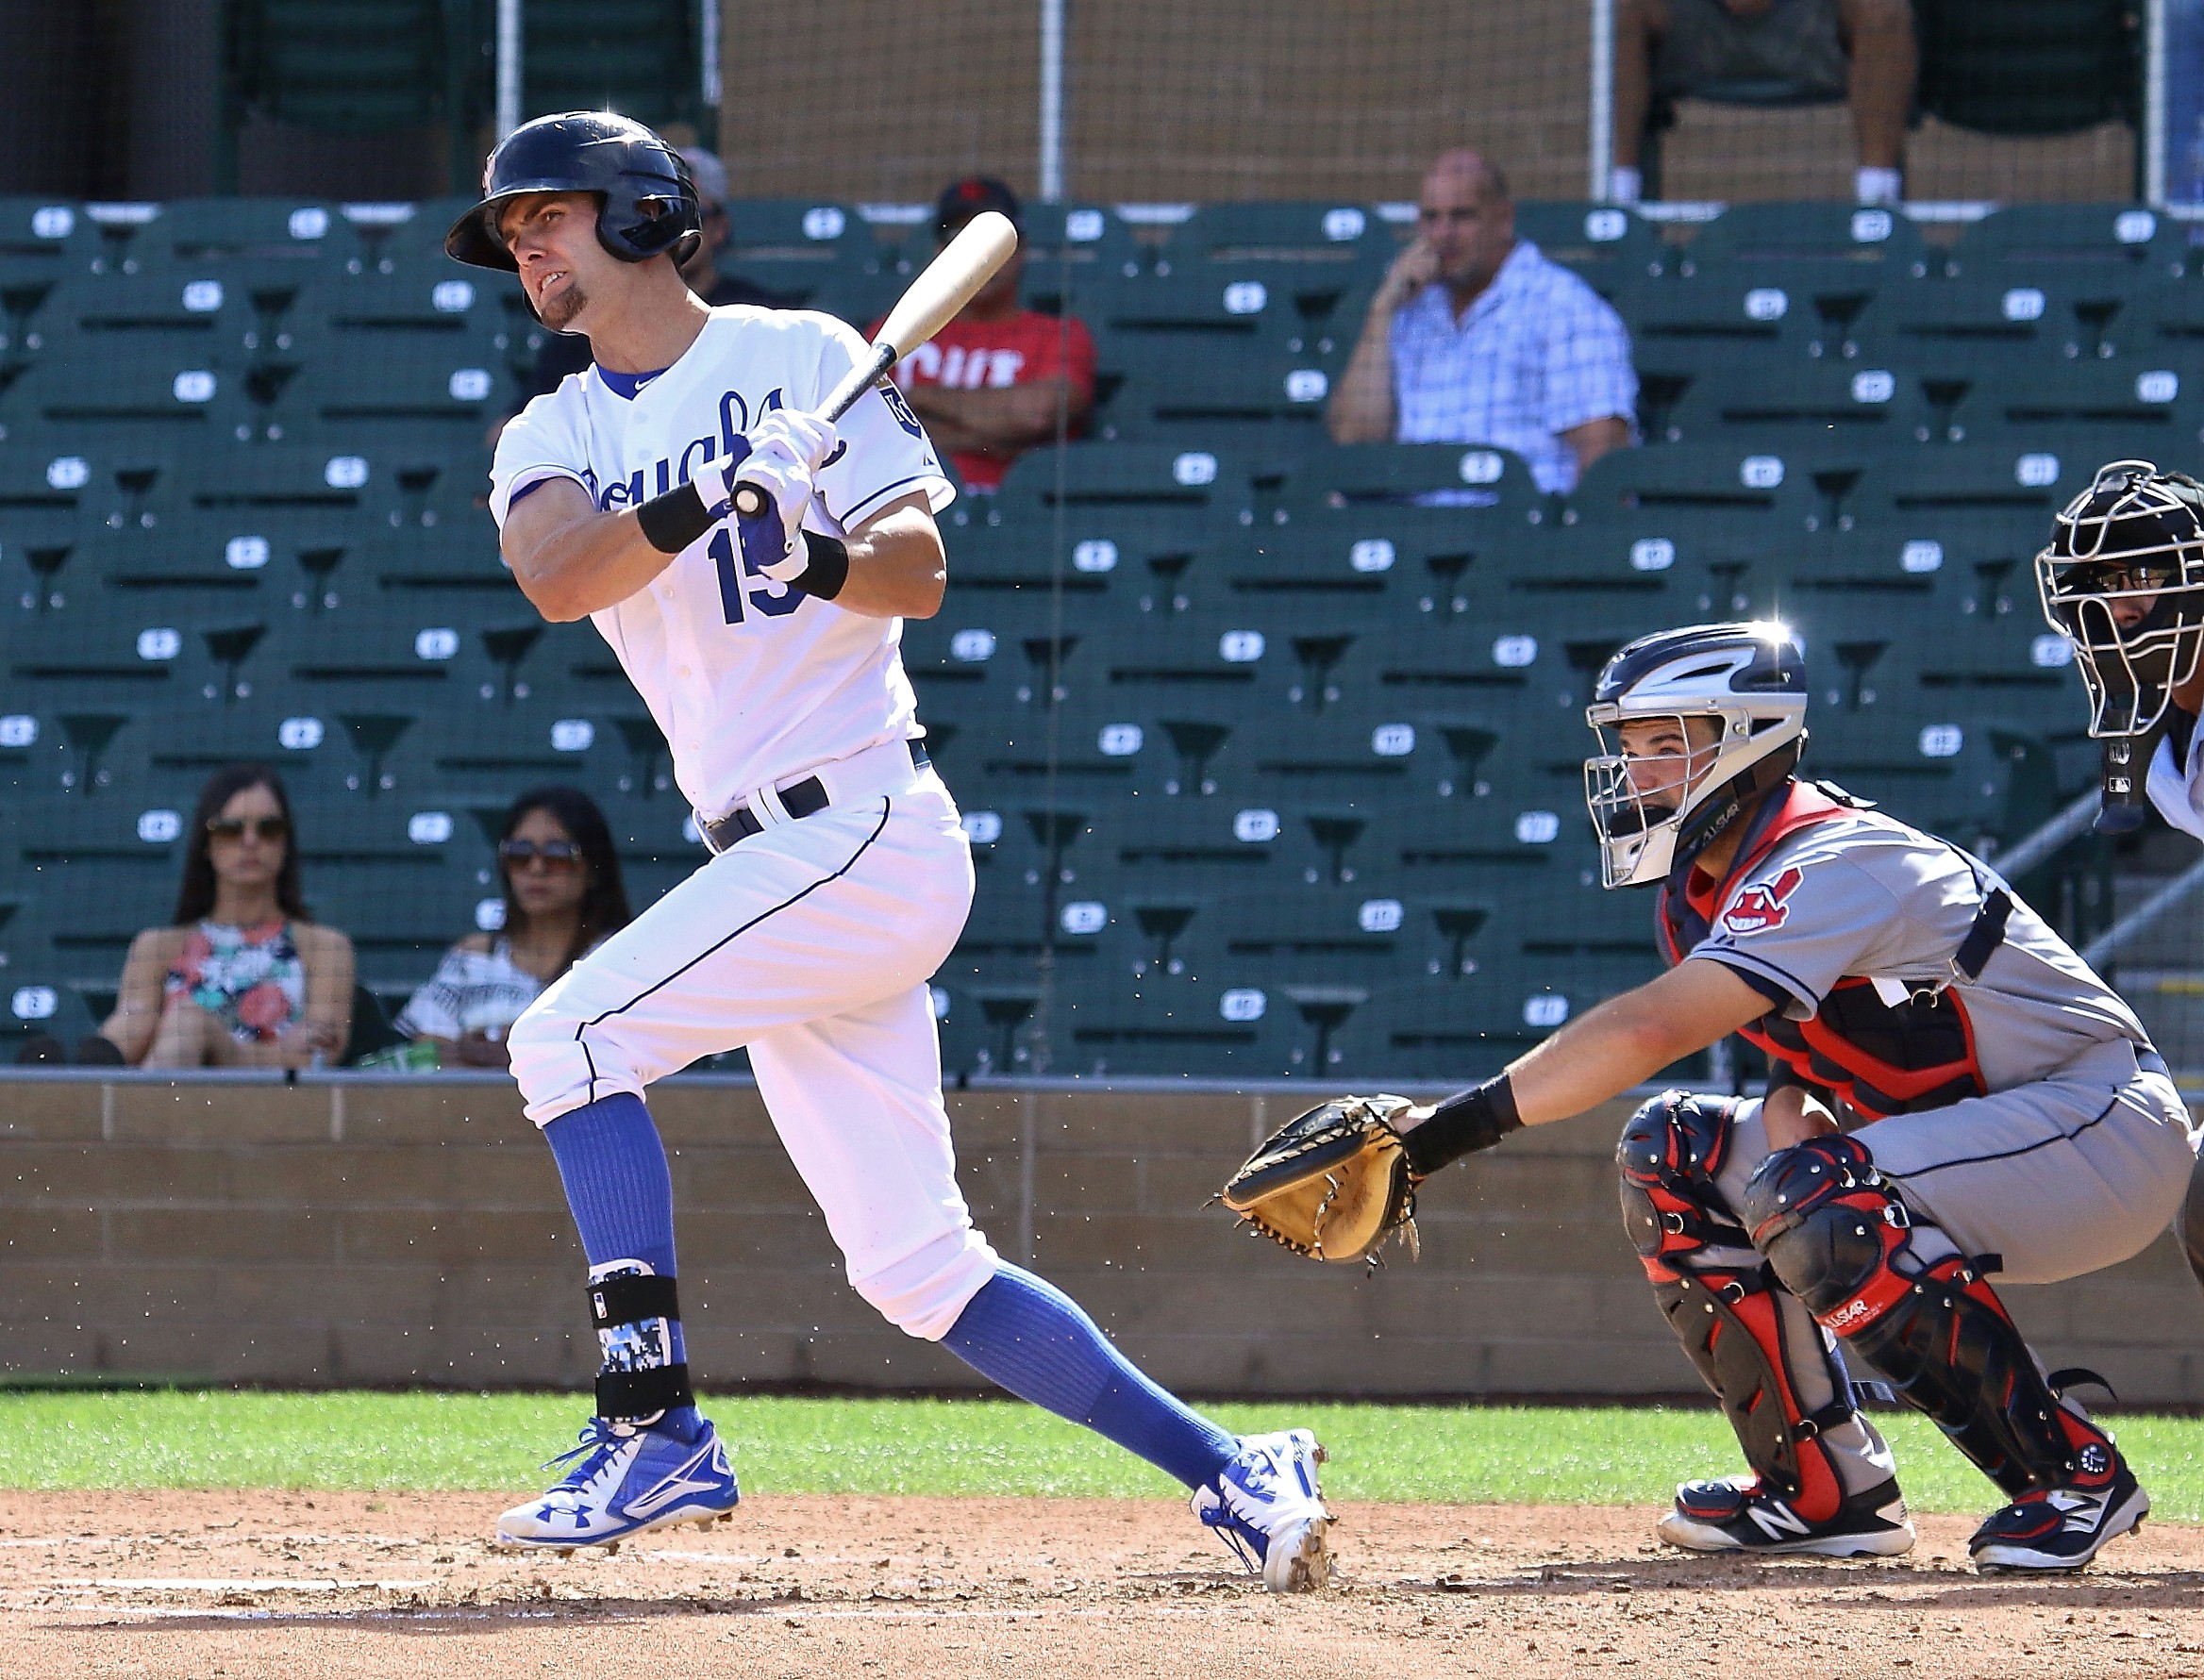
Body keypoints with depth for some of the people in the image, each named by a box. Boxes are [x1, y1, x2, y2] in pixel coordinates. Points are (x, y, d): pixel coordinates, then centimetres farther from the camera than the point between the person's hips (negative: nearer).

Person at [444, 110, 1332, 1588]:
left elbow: (920, 572, -8)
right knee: (918, 1271, 6)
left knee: (572, 1033, -20)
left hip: (867, 826, -7)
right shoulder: (552, 439, 14)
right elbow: (557, 576, -9)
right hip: (776, 859, 7)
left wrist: (818, 551, -29)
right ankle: (1228, 1470, 13)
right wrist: (707, 498, -26)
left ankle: (656, 1430, -21)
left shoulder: (799, 356, 0)